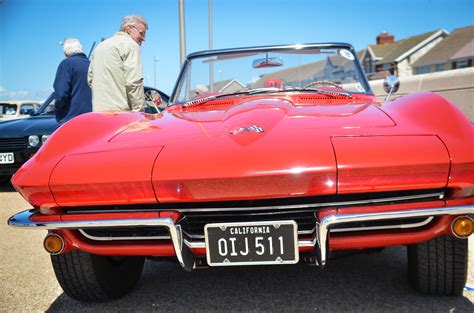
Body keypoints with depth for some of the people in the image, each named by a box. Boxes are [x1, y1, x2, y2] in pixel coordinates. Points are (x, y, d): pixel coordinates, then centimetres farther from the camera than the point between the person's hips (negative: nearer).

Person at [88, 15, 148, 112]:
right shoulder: (130, 44, -3)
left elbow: (90, 79, 25)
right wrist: (139, 111, -11)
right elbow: (134, 81, -13)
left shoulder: (100, 45, 24)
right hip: (120, 111, -8)